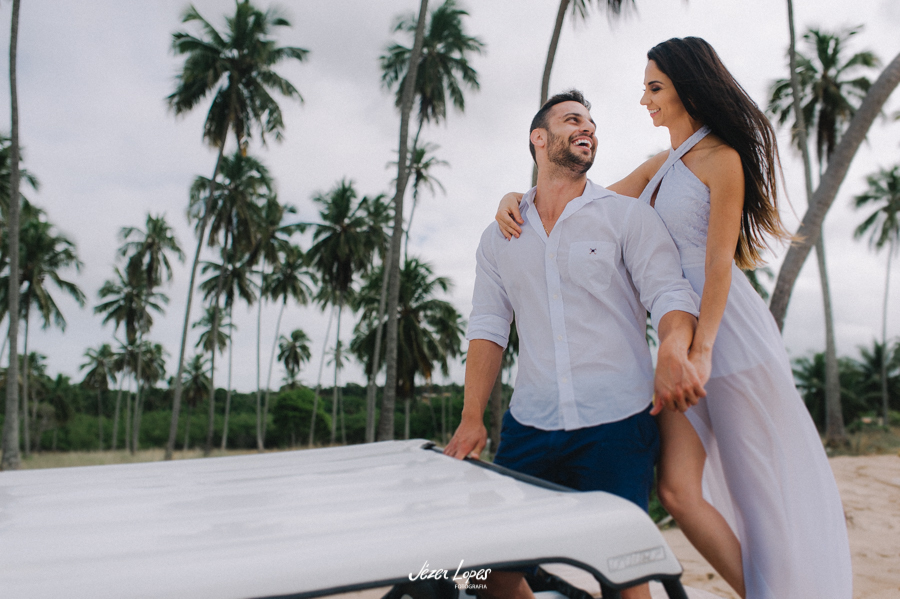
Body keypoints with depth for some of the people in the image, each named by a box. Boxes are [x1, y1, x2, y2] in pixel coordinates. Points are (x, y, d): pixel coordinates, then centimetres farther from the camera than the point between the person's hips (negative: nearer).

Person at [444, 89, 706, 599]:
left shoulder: (628, 216, 6)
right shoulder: (500, 237, 14)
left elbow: (670, 293, -5)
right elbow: (488, 327, 10)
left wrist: (674, 352, -27)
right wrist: (472, 417, -1)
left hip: (616, 426, -2)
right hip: (529, 426, 3)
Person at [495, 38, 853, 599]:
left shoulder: (721, 158, -4)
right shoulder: (661, 165, 18)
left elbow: (719, 261, -12)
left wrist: (701, 349, -19)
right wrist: (518, 197, 3)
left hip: (729, 331, -7)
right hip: (678, 335, 7)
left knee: (766, 489, 2)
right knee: (678, 488, -1)